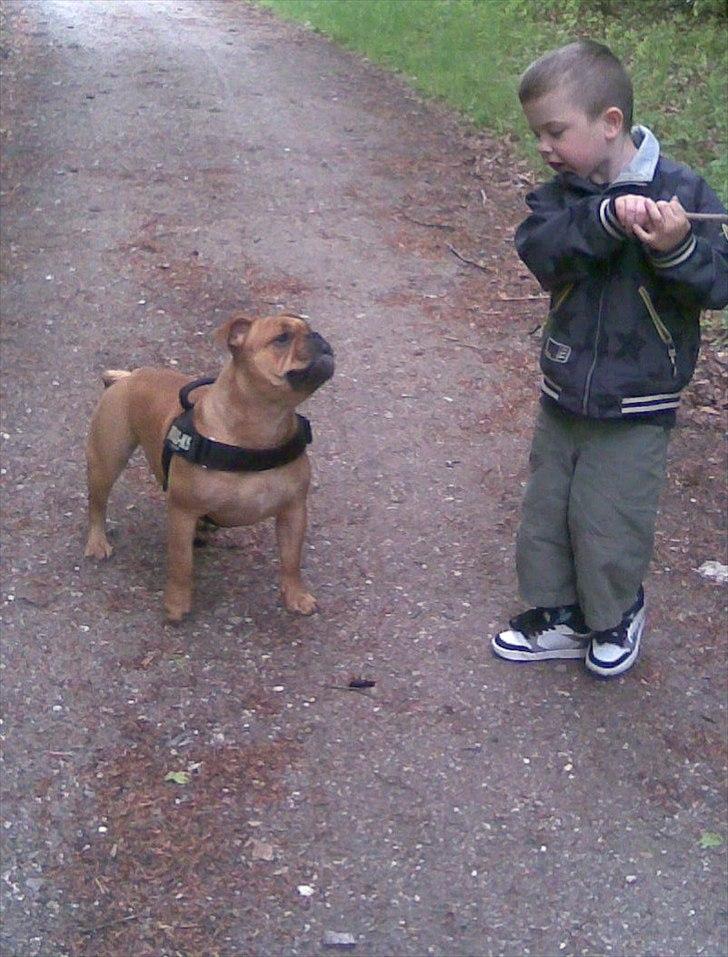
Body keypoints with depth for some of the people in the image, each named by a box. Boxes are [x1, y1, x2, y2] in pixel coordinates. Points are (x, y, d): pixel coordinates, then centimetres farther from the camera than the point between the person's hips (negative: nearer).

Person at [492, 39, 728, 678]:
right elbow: (537, 248, -22)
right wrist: (605, 219, -35)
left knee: (609, 521, 6)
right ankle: (559, 615, 35)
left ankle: (618, 615, 33)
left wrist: (677, 248, -34)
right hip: (563, 392, 5)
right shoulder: (561, 194, -3)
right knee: (546, 511, 15)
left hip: (636, 408, -5)